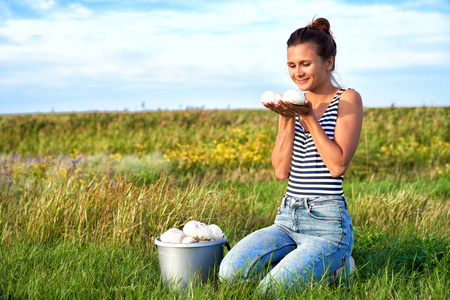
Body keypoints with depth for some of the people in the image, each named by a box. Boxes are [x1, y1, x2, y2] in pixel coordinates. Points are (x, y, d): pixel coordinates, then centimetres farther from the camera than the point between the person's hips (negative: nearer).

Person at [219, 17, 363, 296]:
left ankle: (335, 265, 5)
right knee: (230, 273, -16)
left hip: (328, 223, -5)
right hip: (287, 220, 6)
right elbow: (281, 171, 5)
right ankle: (297, 260, 7)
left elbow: (338, 166, -13)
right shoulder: (293, 105, 14)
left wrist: (309, 117, -14)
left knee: (271, 289, -22)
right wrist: (287, 120, -6)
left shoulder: (348, 100, -2)